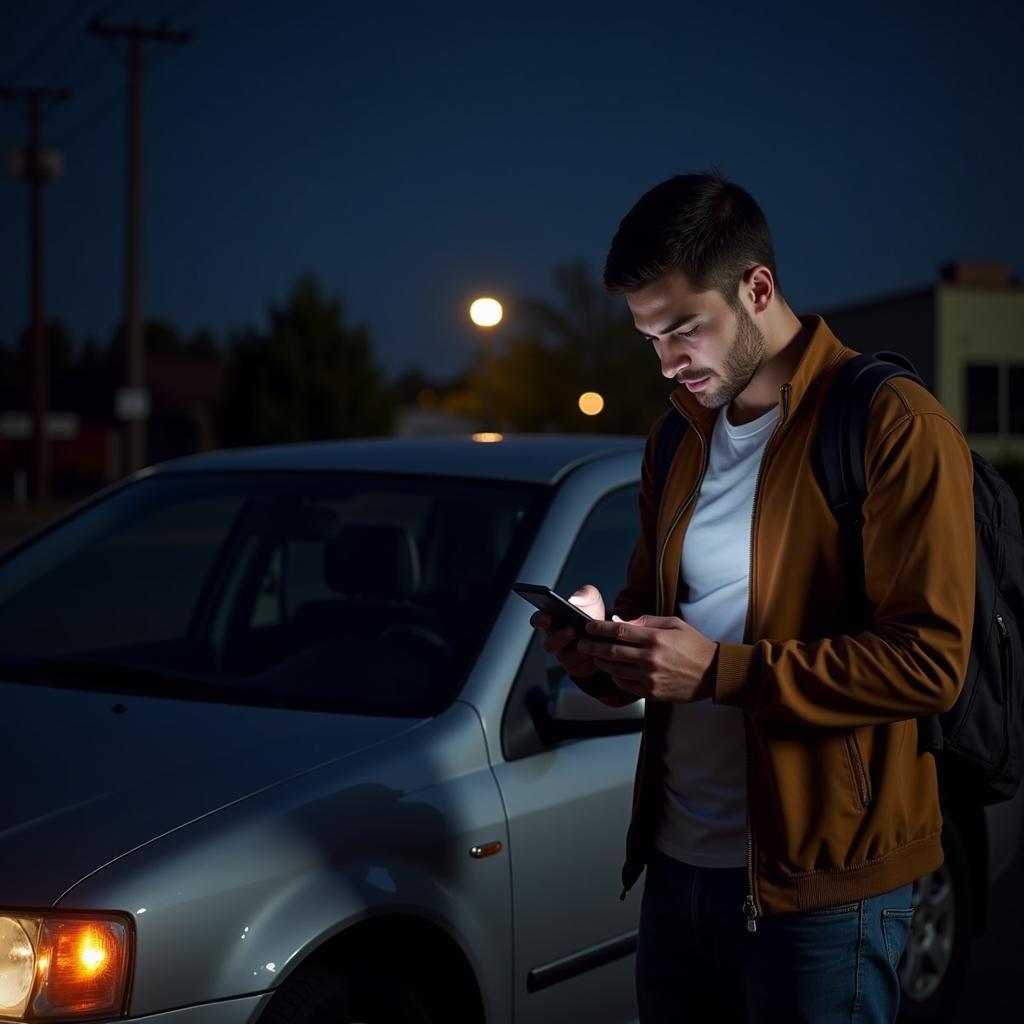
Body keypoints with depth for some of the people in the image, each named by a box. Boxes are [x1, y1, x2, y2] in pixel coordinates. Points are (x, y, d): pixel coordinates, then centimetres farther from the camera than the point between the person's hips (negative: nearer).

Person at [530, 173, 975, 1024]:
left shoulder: (893, 427, -12)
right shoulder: (678, 440, 13)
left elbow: (930, 660, -19)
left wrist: (720, 669, -22)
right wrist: (601, 644, 0)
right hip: (678, 861, 7)